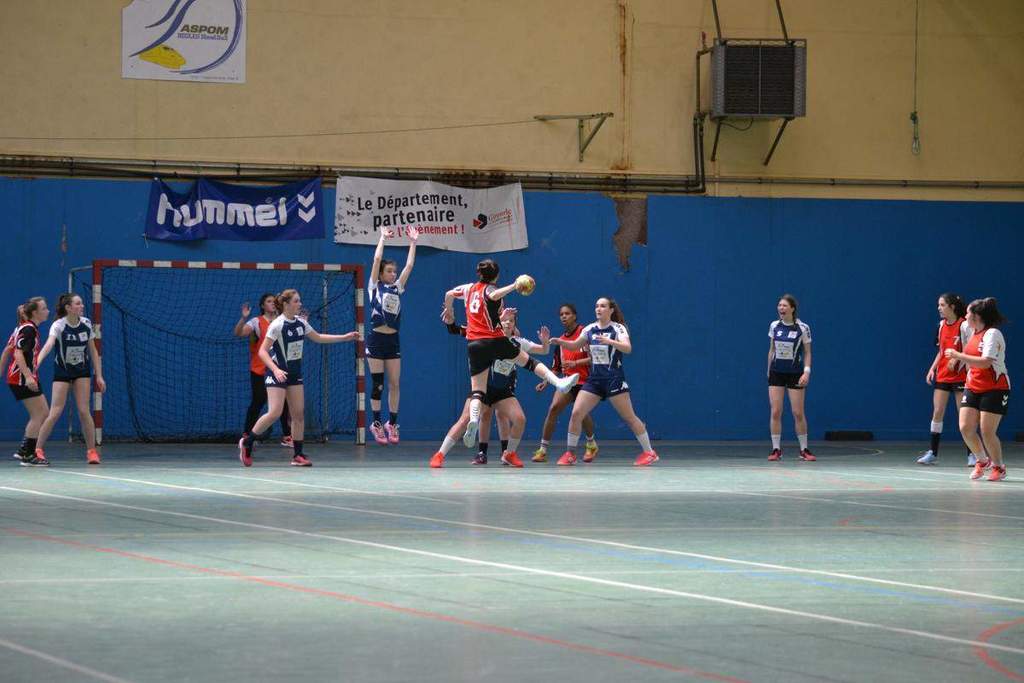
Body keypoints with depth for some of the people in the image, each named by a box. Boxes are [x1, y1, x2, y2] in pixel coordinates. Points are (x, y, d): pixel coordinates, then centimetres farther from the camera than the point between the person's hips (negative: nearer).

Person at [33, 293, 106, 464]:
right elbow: (48, 345, -38)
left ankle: (91, 451, 4)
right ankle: (38, 449, 6)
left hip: (82, 372, 3)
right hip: (62, 372, -3)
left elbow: (93, 351, 5)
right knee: (55, 413, -6)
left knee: (84, 411, -4)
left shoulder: (86, 324, -5)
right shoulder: (58, 325, -19)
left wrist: (99, 376, 2)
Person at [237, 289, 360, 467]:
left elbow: (318, 337, 20)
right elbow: (262, 351, -20)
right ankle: (246, 442, 3)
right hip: (277, 373, -7)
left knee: (299, 414, 1)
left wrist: (345, 337, 17)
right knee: (275, 413, -15)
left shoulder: (301, 322, 3)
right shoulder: (277, 325, -18)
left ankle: (298, 455, 6)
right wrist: (276, 370, -33)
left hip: (294, 373, 7)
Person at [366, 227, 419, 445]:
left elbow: (409, 265, 8)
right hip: (376, 339, -4)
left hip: (393, 341, 4)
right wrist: (383, 237, -3)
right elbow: (377, 259, -7)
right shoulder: (375, 287, 1)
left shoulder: (397, 288, 11)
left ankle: (392, 424, 11)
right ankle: (377, 424, 6)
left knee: (394, 384, 3)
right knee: (377, 384, -1)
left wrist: (413, 242, 7)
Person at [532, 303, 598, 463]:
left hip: (585, 381, -5)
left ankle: (591, 444, 14)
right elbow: (557, 367, 21)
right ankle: (543, 449, -11)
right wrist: (546, 382, 10)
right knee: (553, 408, -14)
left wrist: (576, 363, -21)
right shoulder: (560, 340, 15)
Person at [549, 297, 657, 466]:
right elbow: (574, 346, 18)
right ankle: (570, 454, 5)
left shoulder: (618, 328, -8)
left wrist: (609, 341, -39)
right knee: (576, 414, -5)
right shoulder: (590, 329, 6)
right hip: (594, 379, 5)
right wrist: (561, 342, -1)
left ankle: (649, 452, 6)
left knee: (629, 417, -4)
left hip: (614, 379, -5)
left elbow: (628, 348, -24)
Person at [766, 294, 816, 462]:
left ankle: (804, 450, 9)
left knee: (798, 413, -1)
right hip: (776, 373, 3)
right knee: (775, 412, -3)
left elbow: (807, 352, -3)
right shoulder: (774, 326, 2)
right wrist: (768, 370, 13)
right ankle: (776, 449, 2)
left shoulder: (803, 328, -7)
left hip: (795, 374, -3)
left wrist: (807, 372, -14)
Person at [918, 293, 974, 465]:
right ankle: (933, 452, 6)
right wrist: (933, 368, 9)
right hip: (942, 375, 6)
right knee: (937, 412, 2)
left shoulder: (964, 325, -11)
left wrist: (956, 359, -25)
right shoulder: (942, 325, 9)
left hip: (960, 375, -6)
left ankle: (971, 454, 5)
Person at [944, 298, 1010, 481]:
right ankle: (982, 461, 19)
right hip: (973, 388, 8)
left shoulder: (992, 334, -15)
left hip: (994, 389, -8)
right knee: (965, 428, -2)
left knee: (987, 432, -8)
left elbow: (985, 362, -26)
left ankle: (999, 467, 13)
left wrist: (958, 355, -23)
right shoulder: (974, 333, 11)